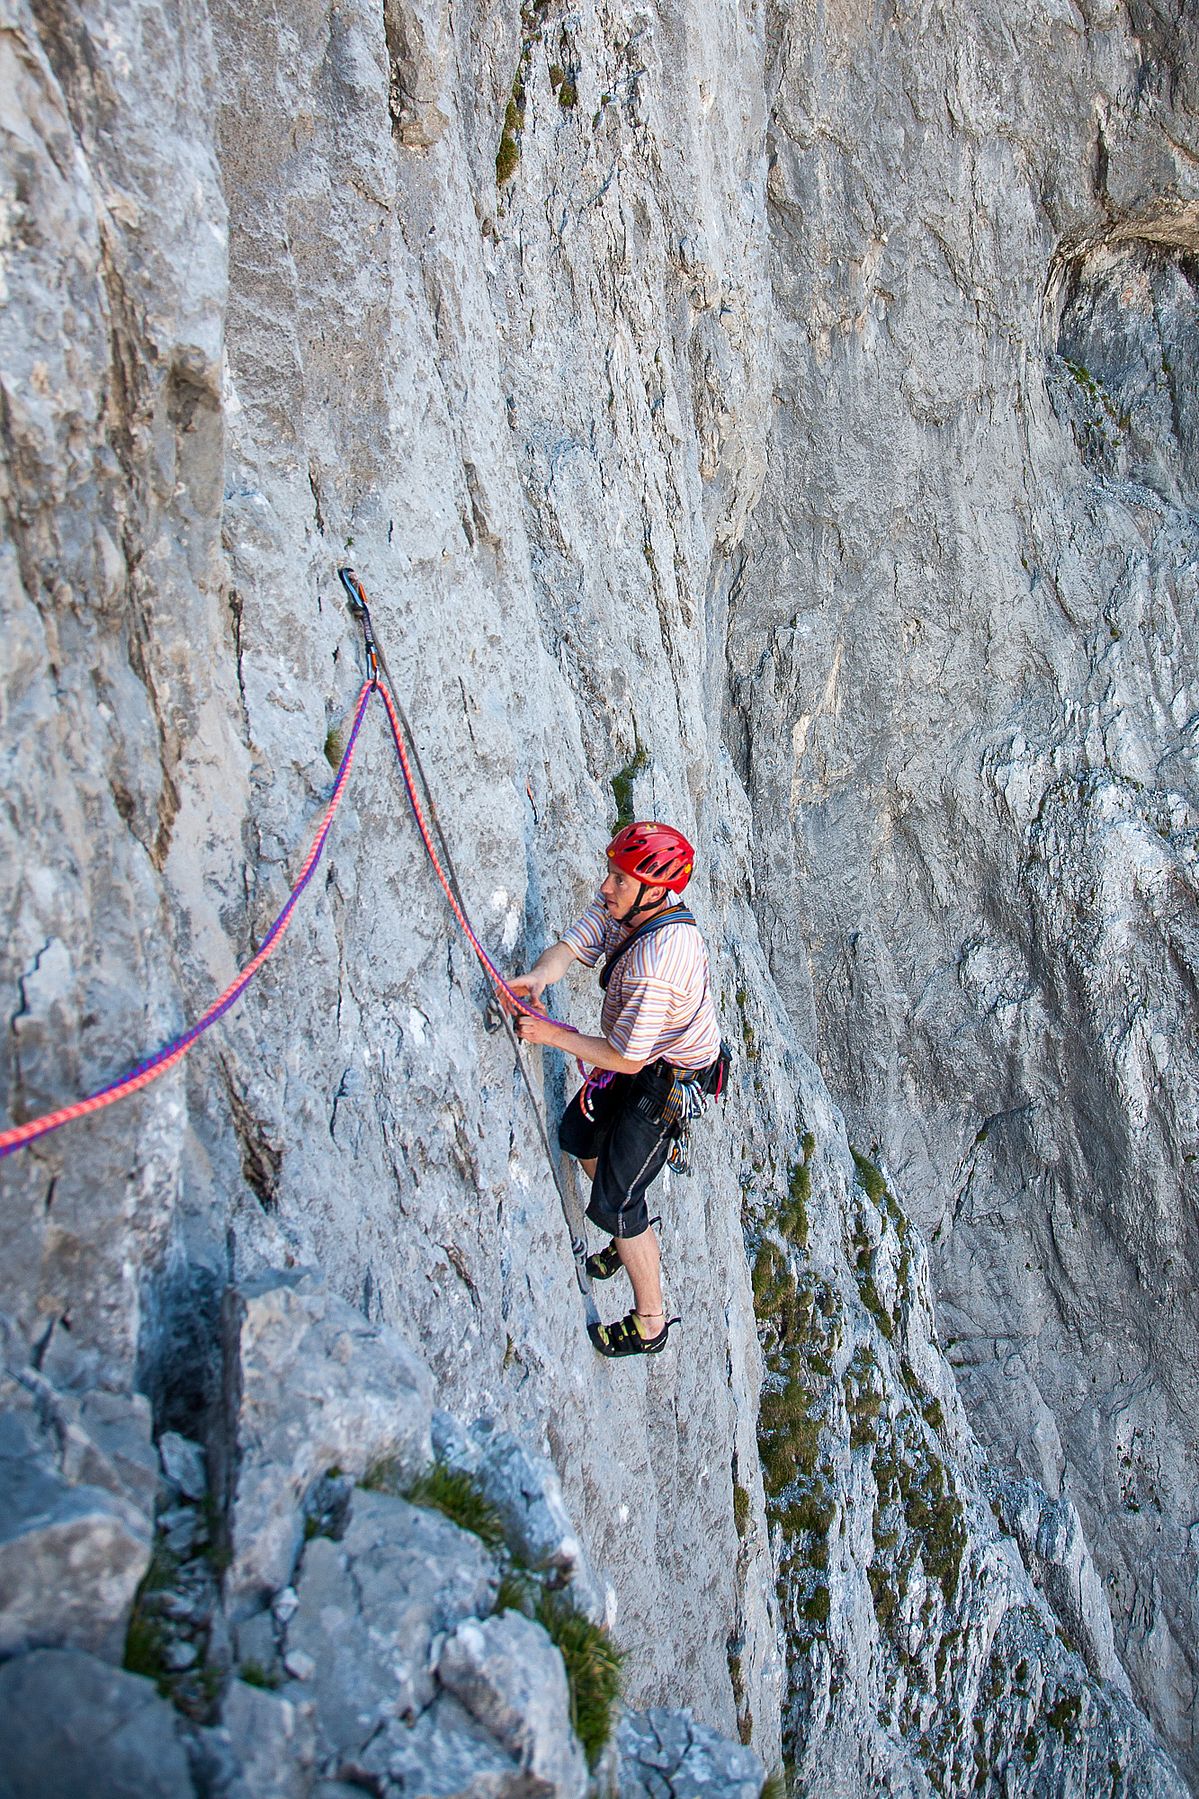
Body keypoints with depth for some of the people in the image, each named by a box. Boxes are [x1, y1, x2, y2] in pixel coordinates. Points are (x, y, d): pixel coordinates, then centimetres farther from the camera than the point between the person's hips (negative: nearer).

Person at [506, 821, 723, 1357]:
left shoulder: (654, 966, -39)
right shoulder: (619, 903, -13)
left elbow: (627, 1059, -31)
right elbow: (572, 944, -14)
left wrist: (553, 1034, -25)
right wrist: (539, 976, -37)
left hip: (667, 1079, -9)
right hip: (640, 1054, 9)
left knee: (613, 1203, -3)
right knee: (579, 1135, 24)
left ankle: (650, 1326, 16)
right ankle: (634, 1233, 47)